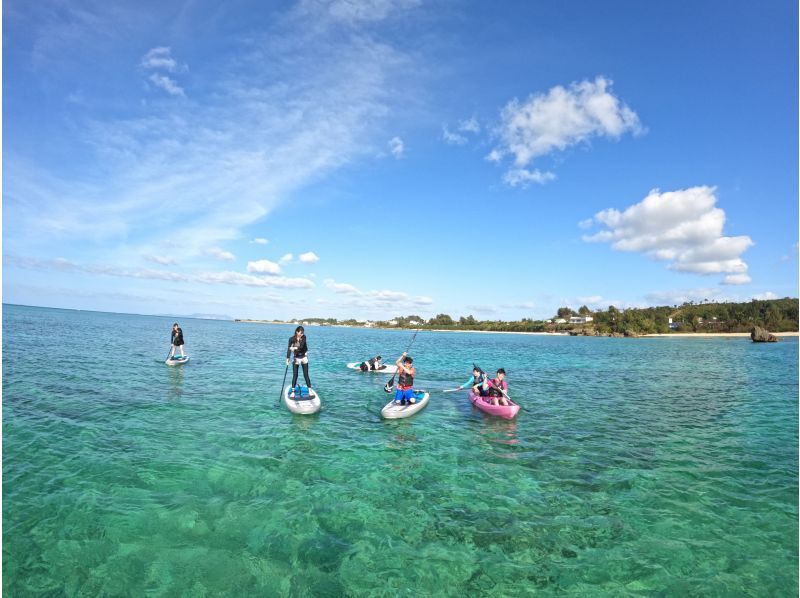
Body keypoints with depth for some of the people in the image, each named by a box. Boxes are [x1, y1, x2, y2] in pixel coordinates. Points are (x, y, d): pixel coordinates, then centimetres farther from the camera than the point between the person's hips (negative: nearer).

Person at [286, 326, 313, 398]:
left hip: (304, 357, 0)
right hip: (296, 358, 0)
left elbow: (301, 346, -25)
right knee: (295, 375, -3)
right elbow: (289, 349, -17)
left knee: (306, 375, 2)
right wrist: (287, 358, -27)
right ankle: (293, 391, 5)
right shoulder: (291, 339, -12)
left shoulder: (304, 337, -13)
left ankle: (310, 390, 11)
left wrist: (295, 348, -41)